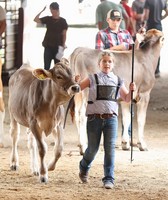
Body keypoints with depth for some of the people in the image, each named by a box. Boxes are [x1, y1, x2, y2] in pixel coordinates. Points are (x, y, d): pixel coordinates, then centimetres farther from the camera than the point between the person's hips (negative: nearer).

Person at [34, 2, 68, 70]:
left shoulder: (62, 21, -2)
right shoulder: (48, 19, 4)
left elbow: (64, 34, -1)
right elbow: (36, 20, -4)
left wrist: (63, 45, -7)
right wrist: (42, 11, -9)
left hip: (57, 46, -2)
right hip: (48, 46, 2)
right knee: (46, 66, -1)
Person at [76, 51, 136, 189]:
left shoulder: (118, 81, 10)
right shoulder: (92, 79, 3)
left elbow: (127, 99, 18)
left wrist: (131, 90, -2)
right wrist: (76, 82, -18)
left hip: (111, 118, 1)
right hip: (94, 117, -1)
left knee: (110, 148, -7)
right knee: (93, 148, 8)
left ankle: (109, 179, -3)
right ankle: (84, 169, 36)